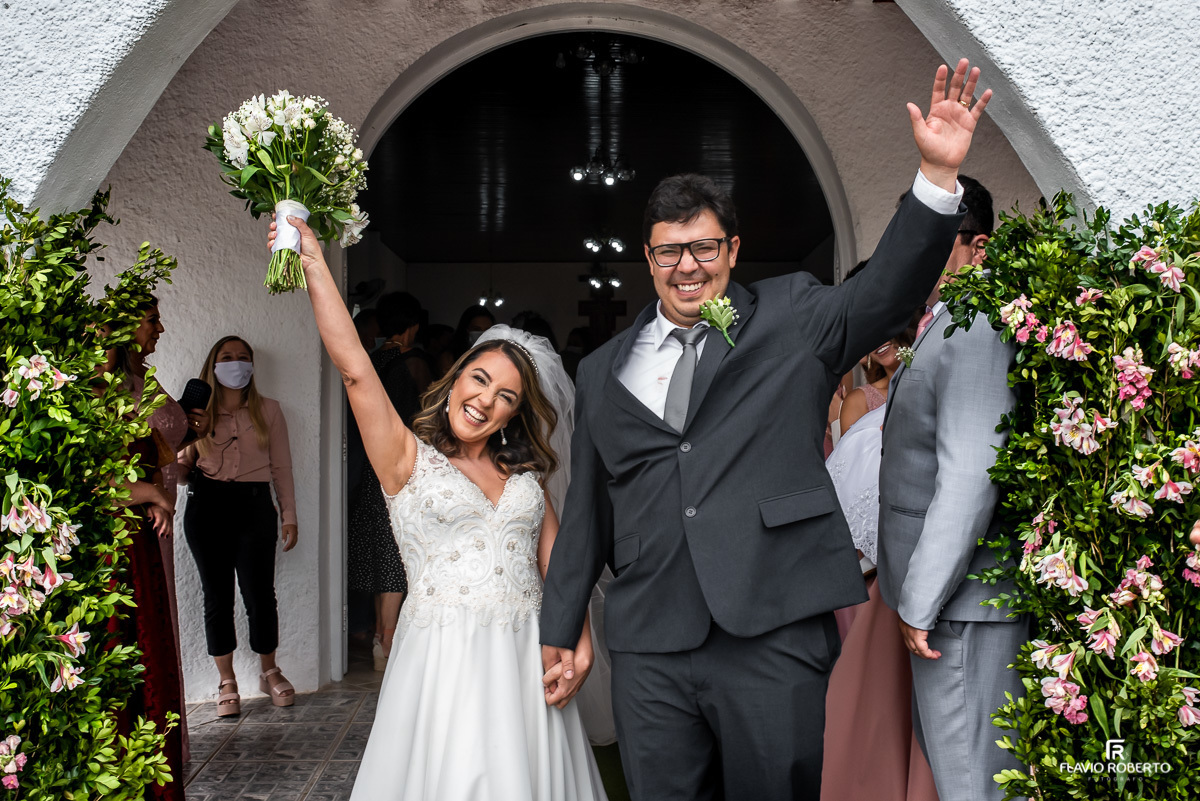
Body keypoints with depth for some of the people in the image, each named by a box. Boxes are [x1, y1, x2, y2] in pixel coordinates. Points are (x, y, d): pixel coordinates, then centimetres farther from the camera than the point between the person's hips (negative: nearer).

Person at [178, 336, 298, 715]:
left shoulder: (268, 410, 9)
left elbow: (281, 466, 9)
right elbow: (184, 464, 14)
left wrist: (289, 516, 4)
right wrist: (181, 462, -10)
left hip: (254, 505, -1)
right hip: (207, 506, 1)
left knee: (259, 593, 0)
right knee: (217, 595, 5)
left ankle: (269, 672, 20)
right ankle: (227, 681, 17)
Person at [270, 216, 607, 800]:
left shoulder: (525, 475, 13)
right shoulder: (409, 458, 2)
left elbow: (556, 560, 10)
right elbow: (353, 367, -9)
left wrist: (580, 639, -4)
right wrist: (314, 264, -13)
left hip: (527, 659, 4)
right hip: (444, 659, -3)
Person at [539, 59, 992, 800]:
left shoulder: (791, 318, 8)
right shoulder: (604, 372, 15)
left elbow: (890, 288, -7)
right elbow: (586, 512, 17)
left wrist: (939, 175, -21)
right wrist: (560, 632, 18)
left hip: (775, 636, -2)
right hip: (650, 651, 3)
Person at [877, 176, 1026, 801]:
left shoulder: (977, 333, -19)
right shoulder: (939, 330, 15)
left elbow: (969, 481, -25)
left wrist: (920, 605, -20)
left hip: (960, 604, -11)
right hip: (938, 596, 11)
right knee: (939, 746, 22)